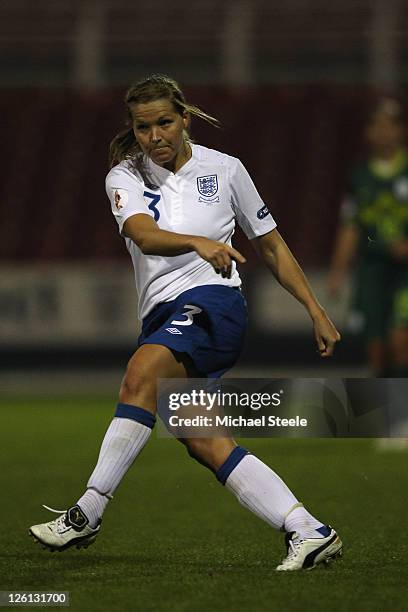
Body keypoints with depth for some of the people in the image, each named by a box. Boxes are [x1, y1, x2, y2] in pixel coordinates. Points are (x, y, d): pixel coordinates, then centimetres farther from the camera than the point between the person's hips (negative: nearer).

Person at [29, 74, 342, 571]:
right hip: (161, 315, 3)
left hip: (212, 302, -3)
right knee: (204, 445, -13)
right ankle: (309, 532, -13)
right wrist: (199, 243, -34)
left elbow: (271, 246, 19)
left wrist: (316, 311, 16)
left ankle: (88, 512, -29)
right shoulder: (125, 177, 9)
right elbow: (143, 234, -13)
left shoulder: (224, 170, 8)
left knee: (142, 370, -31)